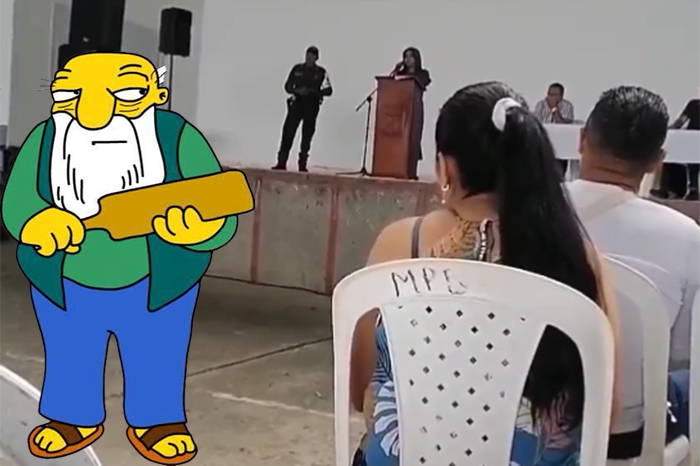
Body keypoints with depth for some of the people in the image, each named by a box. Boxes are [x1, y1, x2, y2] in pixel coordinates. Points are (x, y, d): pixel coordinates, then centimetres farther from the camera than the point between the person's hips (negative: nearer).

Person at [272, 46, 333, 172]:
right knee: (288, 133, -7)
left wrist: (311, 91, -18)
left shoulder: (321, 72, 1)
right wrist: (297, 90, -13)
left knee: (307, 136, 2)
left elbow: (328, 90, -4)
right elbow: (287, 86, 9)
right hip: (297, 104, 1)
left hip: (312, 106, -1)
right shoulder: (297, 69, 7)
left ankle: (302, 164, 9)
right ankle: (281, 162, -4)